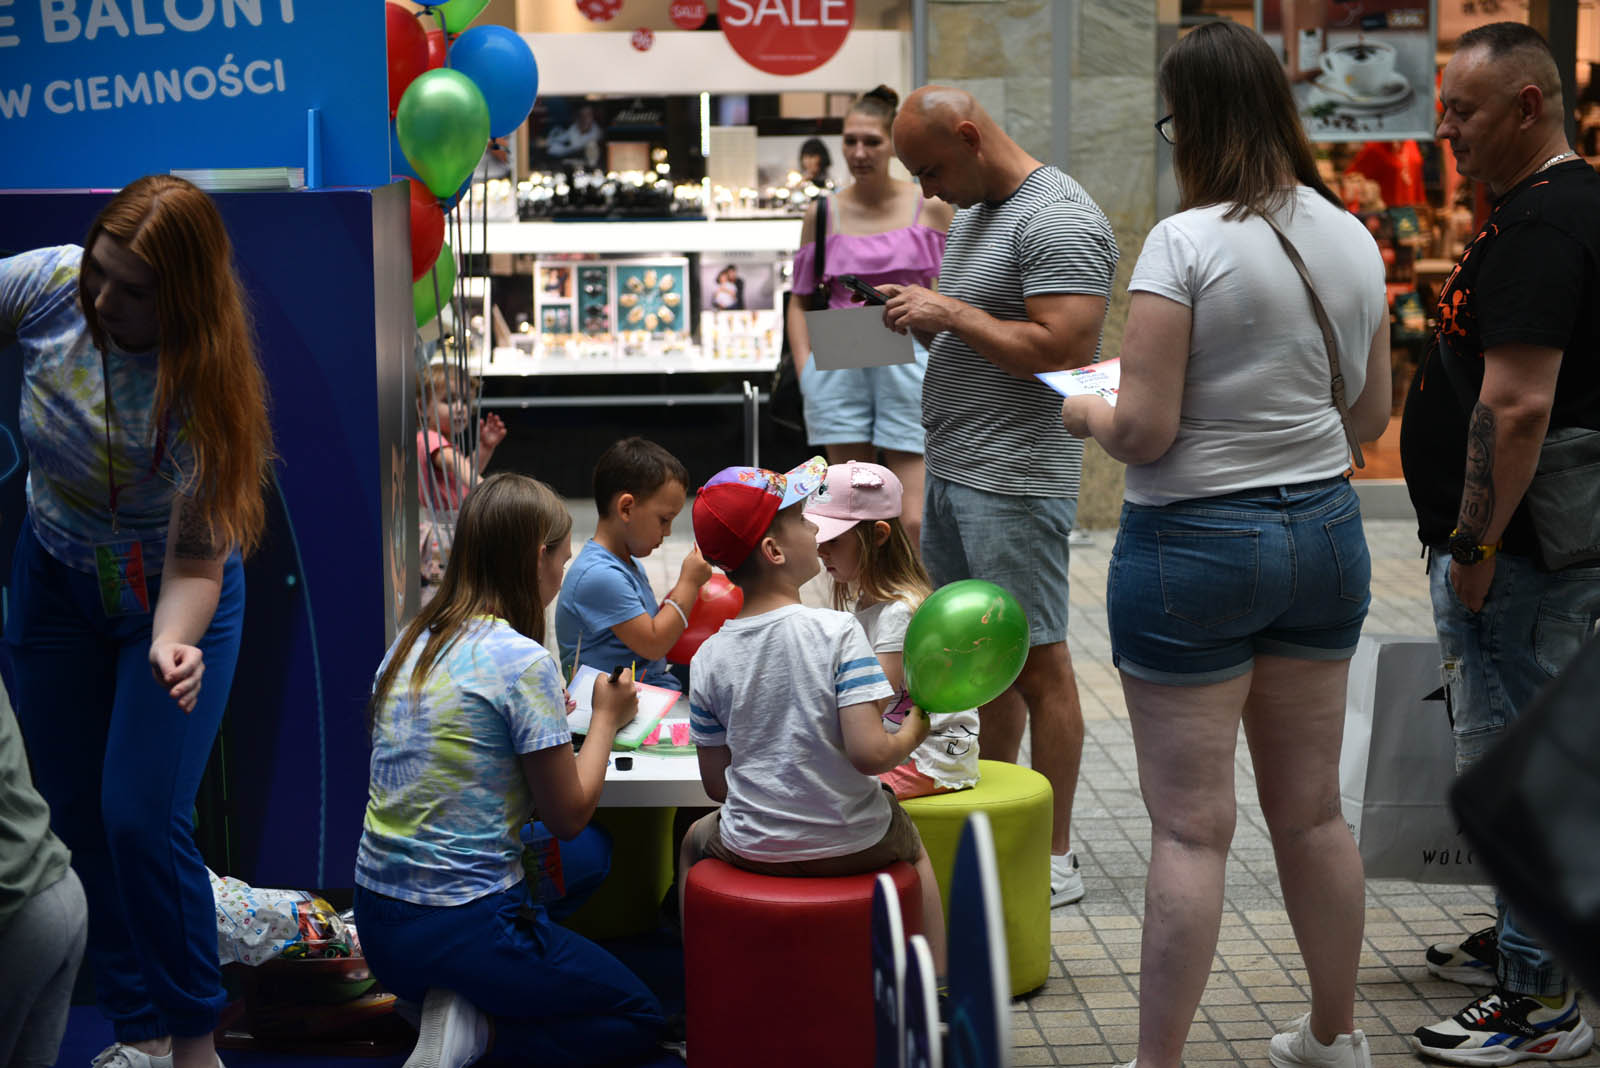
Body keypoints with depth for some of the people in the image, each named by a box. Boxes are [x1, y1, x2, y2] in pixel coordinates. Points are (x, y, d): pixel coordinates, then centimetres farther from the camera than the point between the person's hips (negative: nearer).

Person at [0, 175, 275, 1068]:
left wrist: (172, 645, -48)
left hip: (170, 600, -4)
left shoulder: (209, 389, -30)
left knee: (142, 819, -12)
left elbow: (196, 562, -29)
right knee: (78, 819, 7)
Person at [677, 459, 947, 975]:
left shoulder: (708, 657, -8)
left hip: (754, 849, 2)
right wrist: (914, 731, -5)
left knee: (696, 839, 36)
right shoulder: (838, 631, -19)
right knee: (911, 842, 34)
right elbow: (869, 753, -25)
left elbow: (715, 785, -1)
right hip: (855, 846, -1)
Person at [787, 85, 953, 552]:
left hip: (908, 361, -2)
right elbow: (799, 301, 14)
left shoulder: (929, 208, 5)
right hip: (840, 366, 2)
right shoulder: (823, 213, 9)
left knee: (914, 522, -8)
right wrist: (805, 370, 3)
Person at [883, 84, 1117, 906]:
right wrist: (920, 316, 5)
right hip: (950, 469, 9)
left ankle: (1053, 859, 5)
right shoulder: (973, 212, 16)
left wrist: (950, 313, -17)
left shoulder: (1058, 222, -15)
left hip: (1015, 481, -9)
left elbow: (1060, 347, -24)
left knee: (1035, 661, -3)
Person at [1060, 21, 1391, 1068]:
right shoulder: (1353, 238, 5)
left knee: (1192, 826, -1)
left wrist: (1088, 412, 3)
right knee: (1313, 810, 18)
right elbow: (1372, 414, 12)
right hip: (1325, 529, 7)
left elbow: (1143, 430, -18)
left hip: (1195, 541, -6)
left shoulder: (1186, 242, -16)